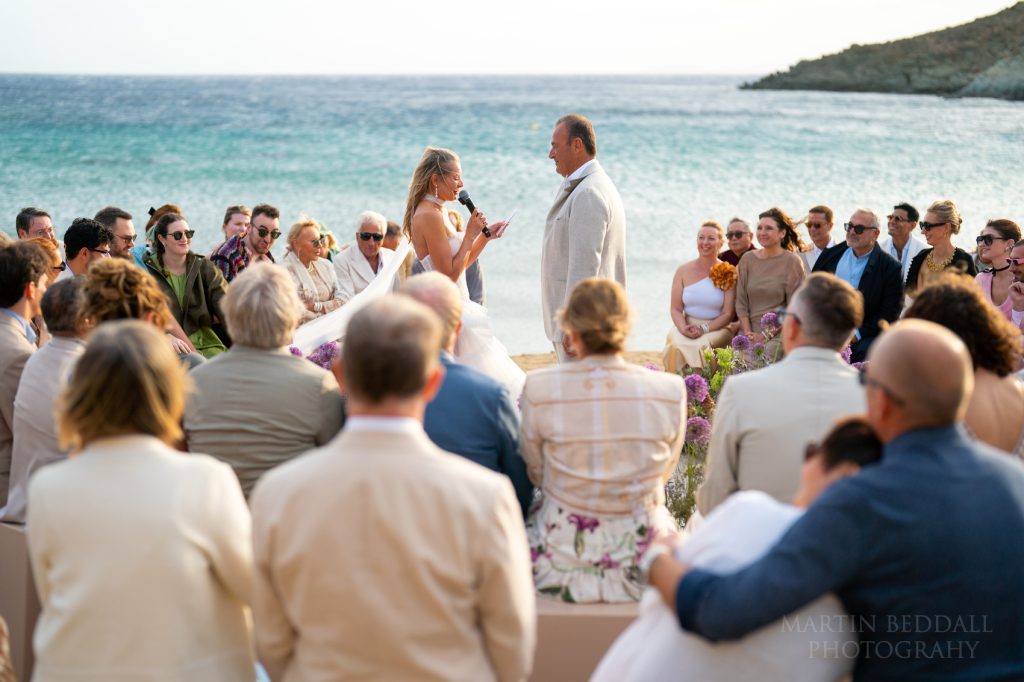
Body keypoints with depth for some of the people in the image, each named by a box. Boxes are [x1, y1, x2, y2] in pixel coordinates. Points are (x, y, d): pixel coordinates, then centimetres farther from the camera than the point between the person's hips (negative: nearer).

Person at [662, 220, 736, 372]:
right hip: (686, 326, 2)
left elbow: (728, 314, -2)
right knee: (677, 345, -30)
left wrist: (704, 329, -16)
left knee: (698, 346, -33)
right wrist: (683, 328, -15)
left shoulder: (728, 273, 1)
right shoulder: (683, 271, 8)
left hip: (716, 328, -2)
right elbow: (675, 308, 6)